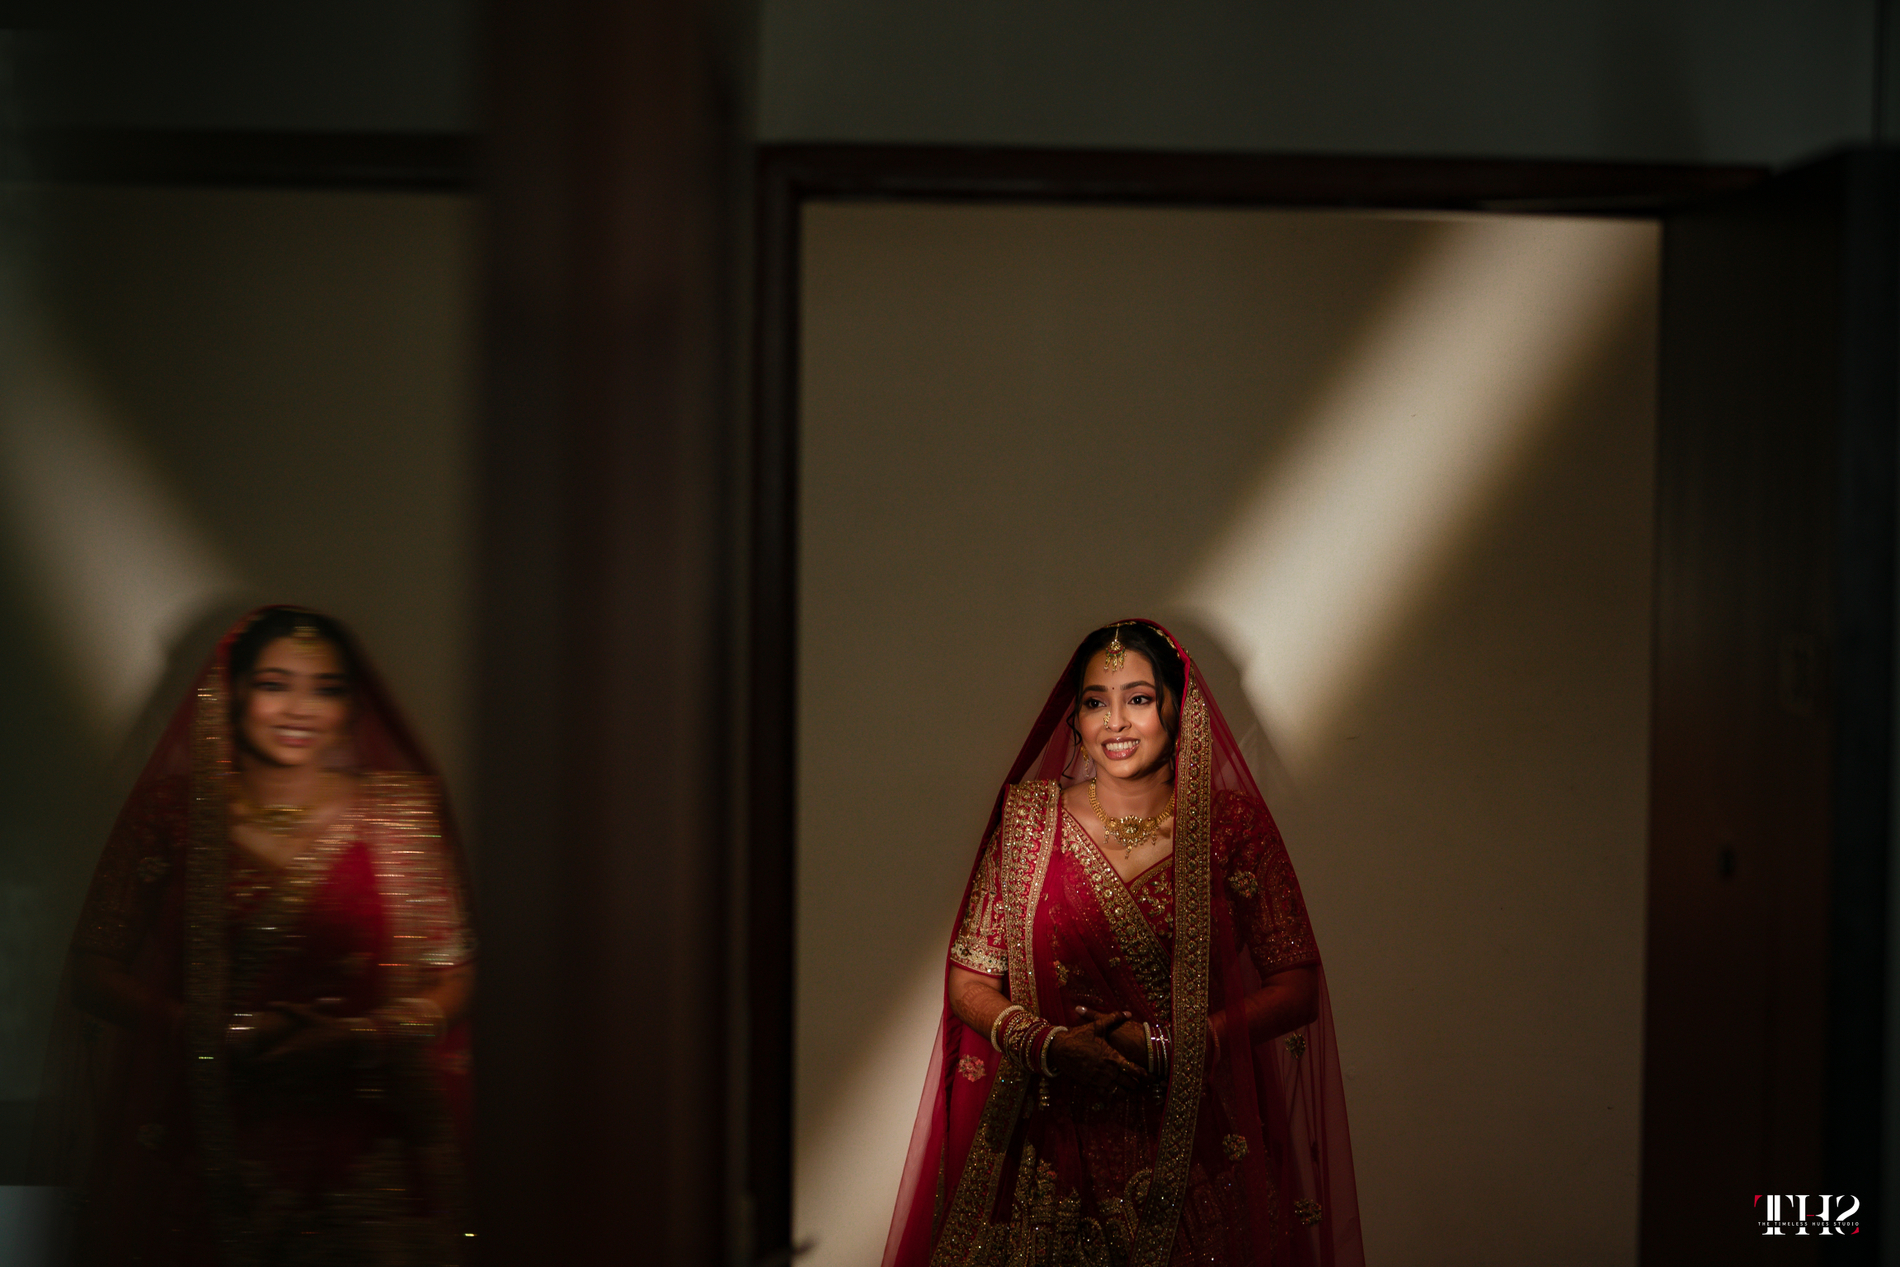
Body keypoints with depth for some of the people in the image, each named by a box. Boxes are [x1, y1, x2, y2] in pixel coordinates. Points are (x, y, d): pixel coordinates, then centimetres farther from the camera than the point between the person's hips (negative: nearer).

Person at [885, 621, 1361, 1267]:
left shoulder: (1234, 825, 0)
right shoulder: (1030, 818, 3)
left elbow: (1297, 987, -3)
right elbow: (969, 982, 4)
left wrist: (1161, 1044, -13)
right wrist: (1048, 1044, -14)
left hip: (1193, 1149, -1)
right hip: (1050, 1149, 1)